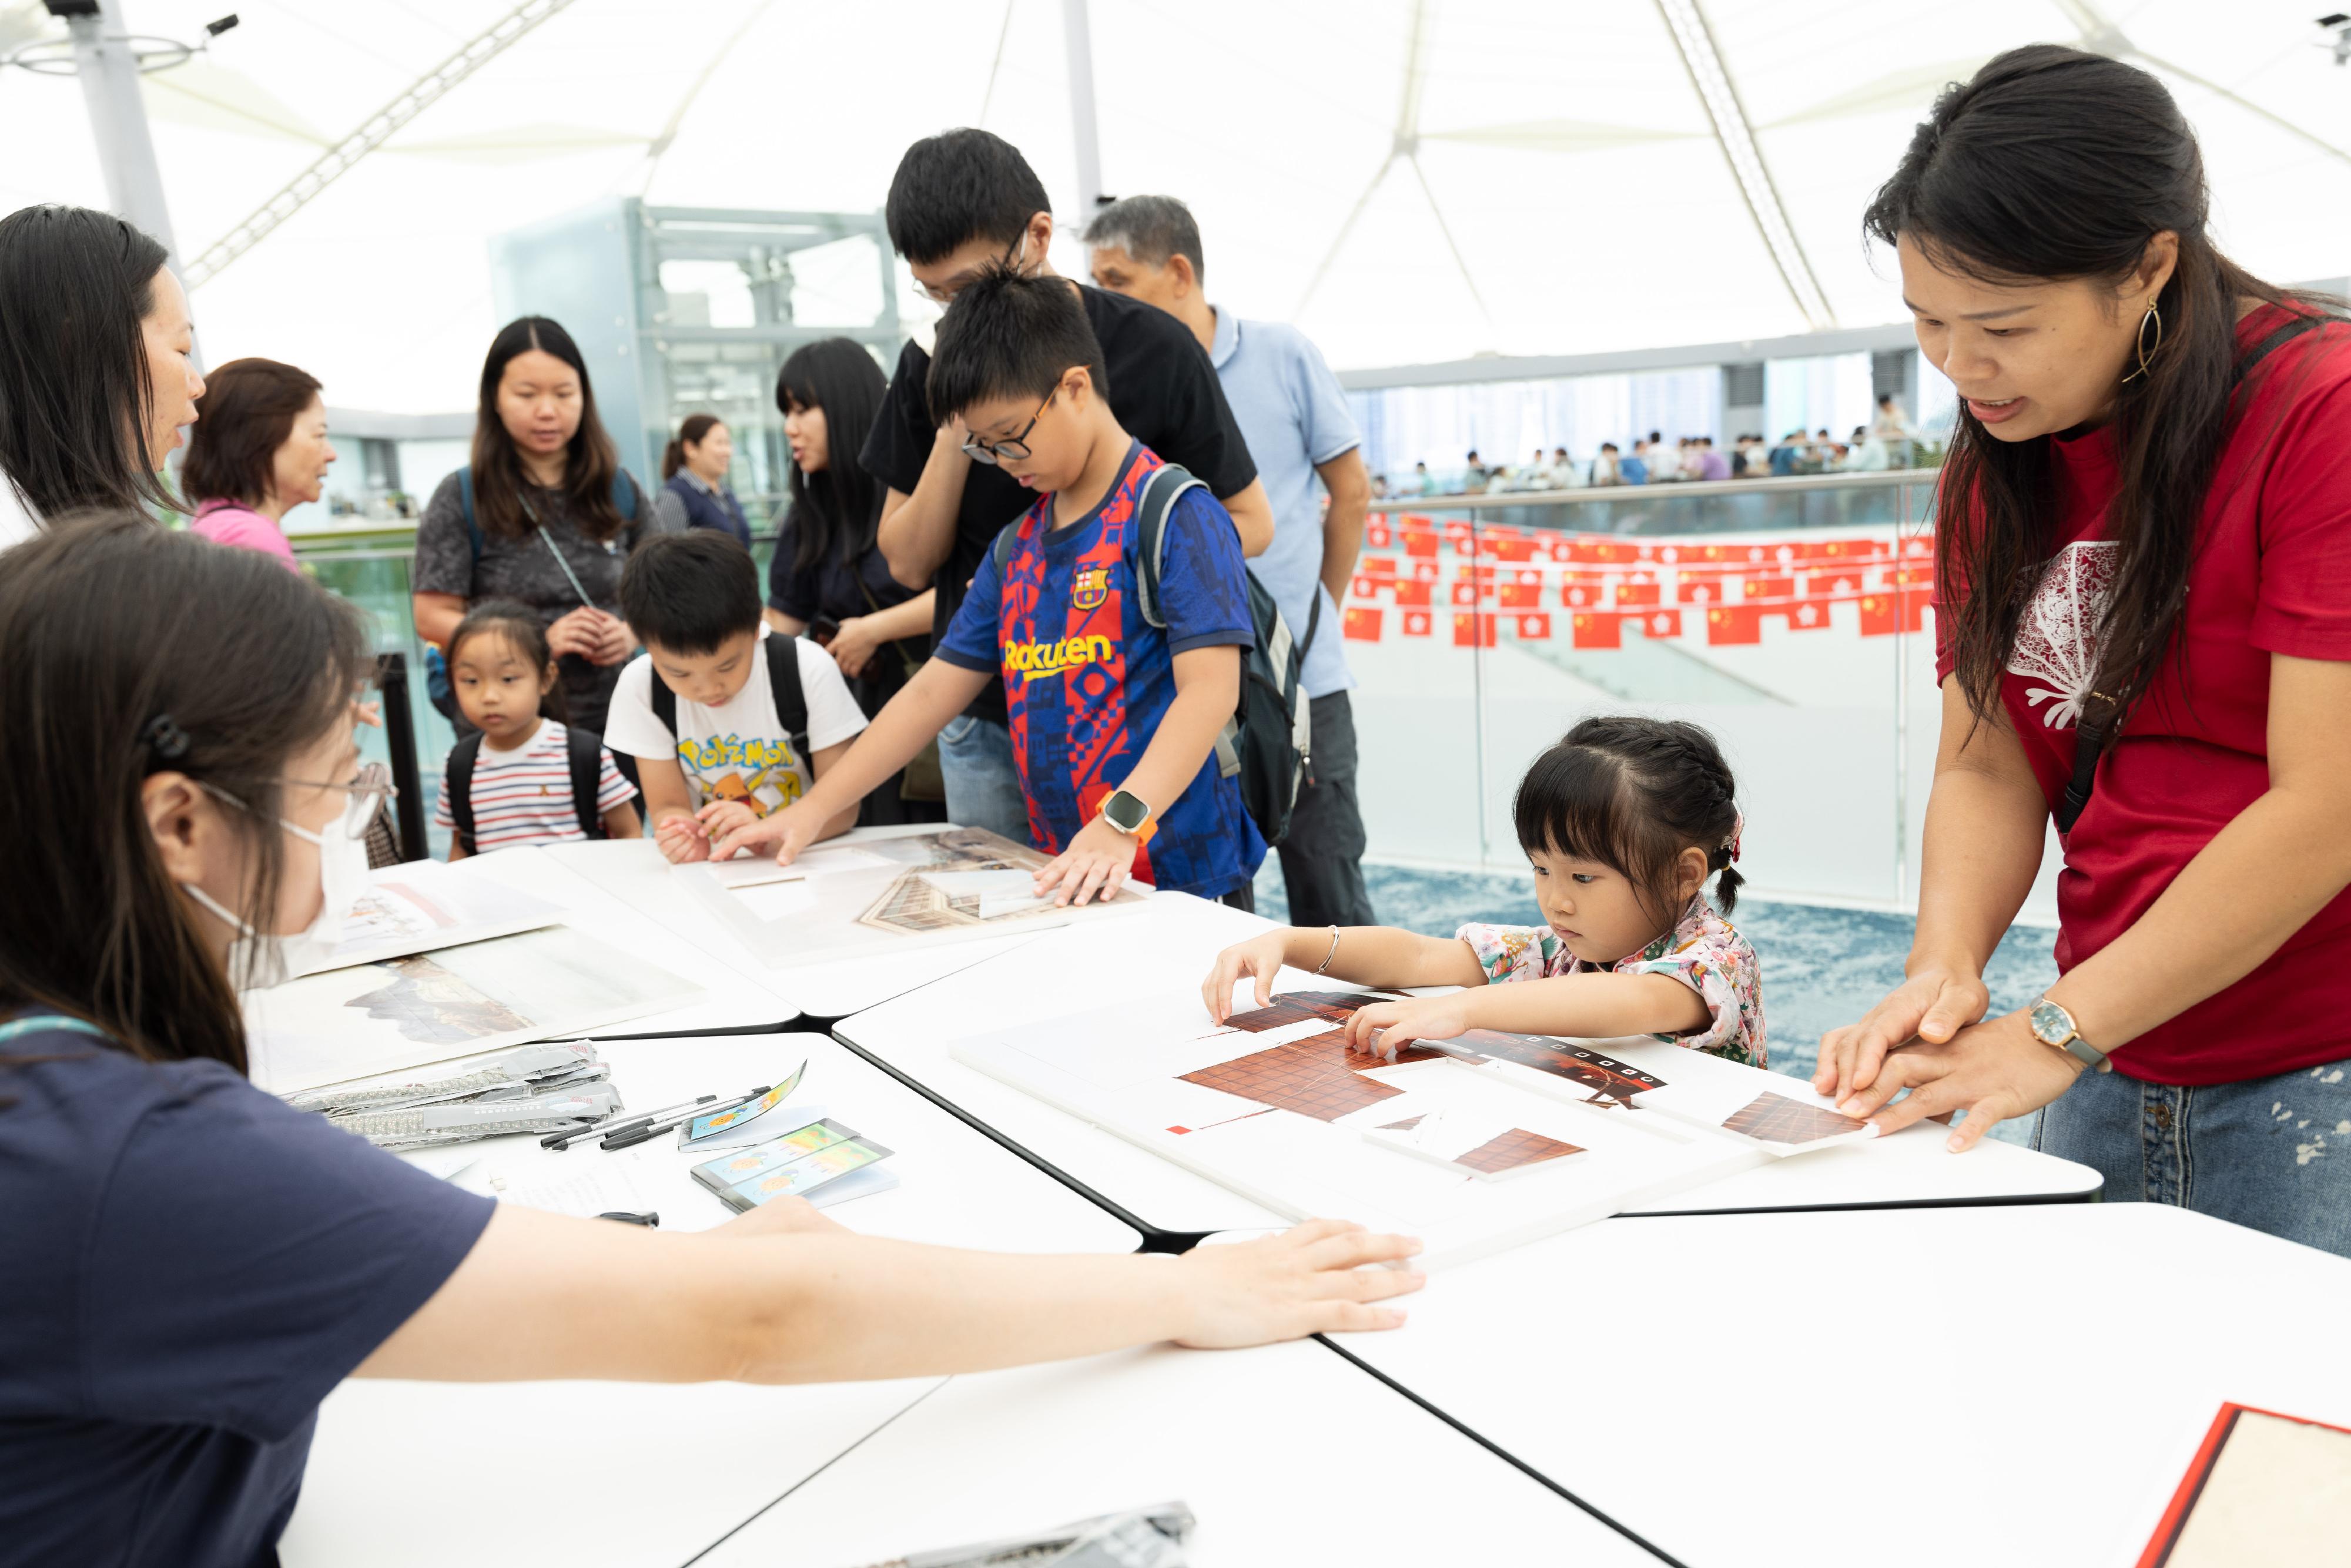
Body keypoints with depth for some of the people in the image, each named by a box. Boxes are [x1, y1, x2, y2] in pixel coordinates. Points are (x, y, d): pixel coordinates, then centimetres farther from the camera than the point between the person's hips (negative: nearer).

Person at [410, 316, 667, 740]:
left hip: (613, 721, 2)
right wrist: (539, 641, -18)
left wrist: (633, 632, -10)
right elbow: (433, 617, -6)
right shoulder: (462, 497, -2)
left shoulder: (619, 489, 6)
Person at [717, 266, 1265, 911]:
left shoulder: (1175, 516, -9)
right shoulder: (1015, 547, 14)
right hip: (1062, 876, 6)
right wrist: (812, 810, 11)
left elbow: (1210, 688, -19)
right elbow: (935, 689, 16)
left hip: (1180, 876, -6)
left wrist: (1121, 823, -31)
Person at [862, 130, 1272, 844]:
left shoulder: (1150, 347, -7)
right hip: (984, 724, 3)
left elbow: (1250, 522, -2)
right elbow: (909, 562, 1)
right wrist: (954, 427, -14)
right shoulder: (932, 364, 2)